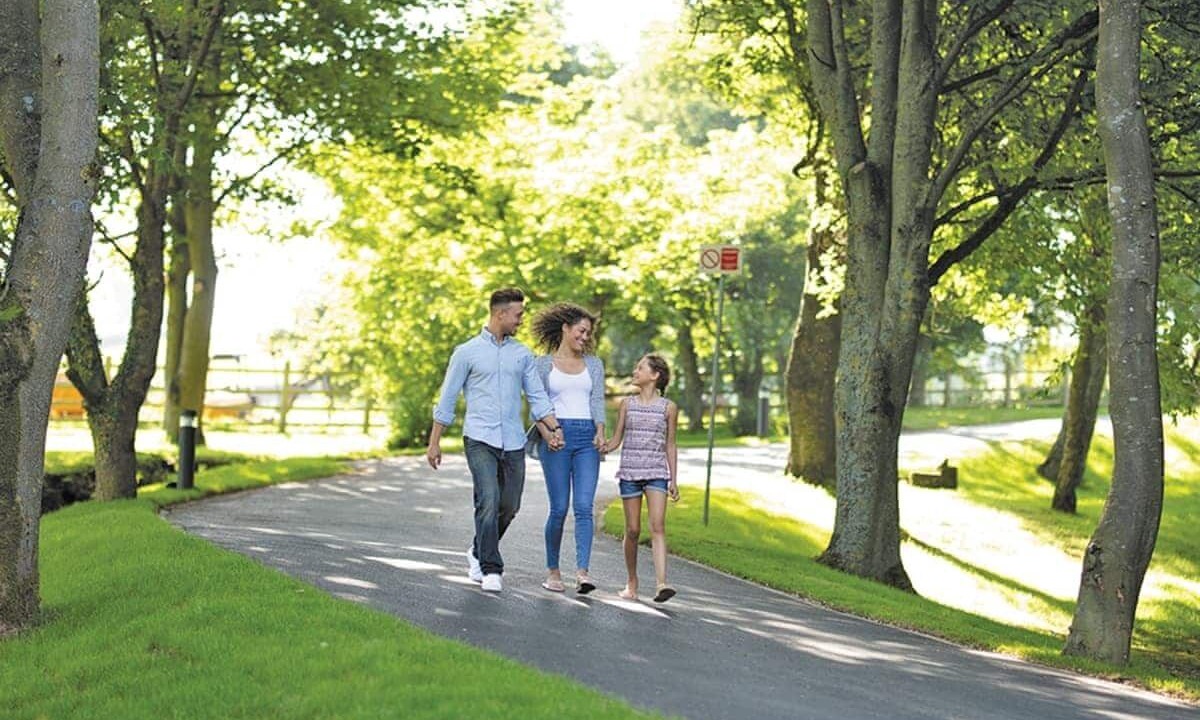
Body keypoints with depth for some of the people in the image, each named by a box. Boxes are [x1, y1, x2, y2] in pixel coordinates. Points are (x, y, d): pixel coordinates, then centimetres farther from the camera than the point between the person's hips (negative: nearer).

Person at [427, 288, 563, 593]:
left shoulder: (522, 354, 12)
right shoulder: (467, 352, 0)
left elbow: (537, 396, 11)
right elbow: (447, 399, 4)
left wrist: (554, 428, -4)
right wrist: (434, 442, 3)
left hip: (514, 442, 4)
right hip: (480, 440, -4)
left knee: (509, 506, 8)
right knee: (488, 502, -17)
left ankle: (478, 553, 32)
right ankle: (490, 570, -10)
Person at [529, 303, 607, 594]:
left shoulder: (594, 364, 15)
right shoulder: (543, 364, 8)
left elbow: (597, 400, 5)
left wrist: (600, 431, -11)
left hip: (587, 438, 2)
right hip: (556, 435, -2)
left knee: (584, 507, -10)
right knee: (559, 508, -4)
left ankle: (582, 572, -16)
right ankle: (552, 570, 10)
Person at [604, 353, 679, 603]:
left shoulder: (668, 408, 4)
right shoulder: (627, 404, 8)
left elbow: (670, 445, 9)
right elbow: (615, 440, 10)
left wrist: (674, 479, 6)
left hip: (656, 473, -2)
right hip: (629, 472, 2)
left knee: (657, 526, -15)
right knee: (632, 530, 4)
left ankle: (661, 584, -25)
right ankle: (632, 583, 17)